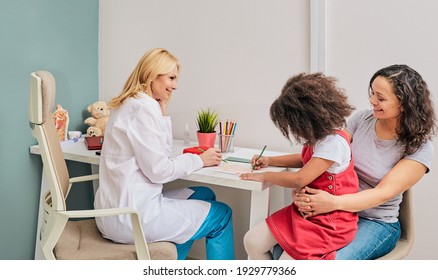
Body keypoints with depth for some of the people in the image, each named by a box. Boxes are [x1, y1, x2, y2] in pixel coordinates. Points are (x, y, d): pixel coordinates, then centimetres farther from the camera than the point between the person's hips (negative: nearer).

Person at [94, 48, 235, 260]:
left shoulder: (130, 104, 14)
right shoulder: (144, 107, -17)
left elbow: (163, 152, 15)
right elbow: (158, 169, -19)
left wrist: (163, 110, 8)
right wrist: (199, 160, -6)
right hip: (132, 215, -10)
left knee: (204, 195, 21)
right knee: (221, 215, 3)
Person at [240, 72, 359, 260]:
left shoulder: (333, 142, -24)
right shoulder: (318, 137, 4)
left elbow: (299, 180, -28)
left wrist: (264, 176, -11)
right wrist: (270, 161, 17)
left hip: (330, 221, -9)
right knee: (252, 241, 0)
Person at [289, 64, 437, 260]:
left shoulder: (419, 148, -11)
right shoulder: (361, 119, 0)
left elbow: (383, 193, -20)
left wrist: (333, 203, -37)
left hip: (376, 223, -3)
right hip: (337, 213, 3)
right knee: (282, 248, -18)